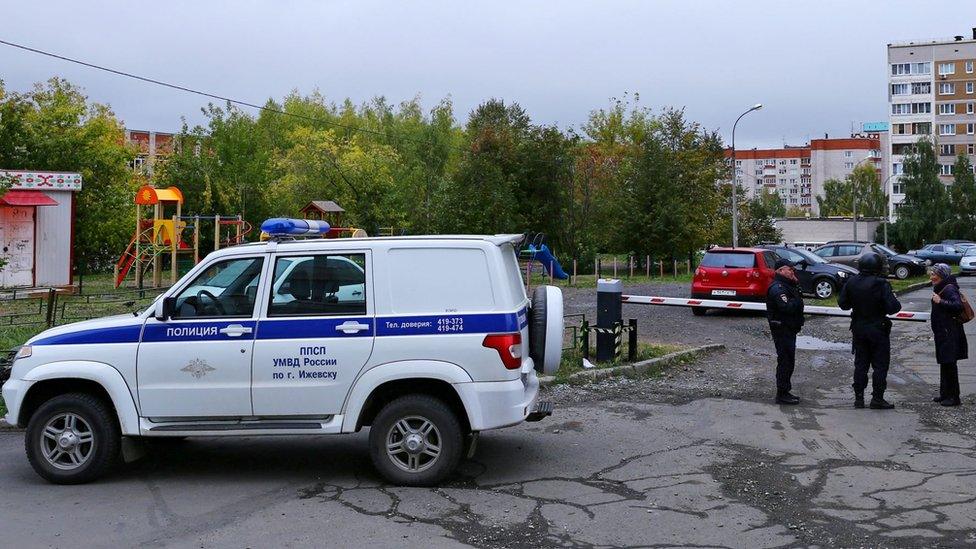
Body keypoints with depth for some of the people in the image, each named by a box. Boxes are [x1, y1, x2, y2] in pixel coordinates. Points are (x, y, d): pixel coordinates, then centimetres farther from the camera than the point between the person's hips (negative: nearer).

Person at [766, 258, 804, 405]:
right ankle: (782, 394, -3)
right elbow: (787, 307, -28)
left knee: (788, 361, 15)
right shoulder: (777, 288, -17)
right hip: (782, 329, -11)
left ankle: (784, 392, 23)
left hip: (789, 329, 11)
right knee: (785, 361, -8)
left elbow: (795, 304, 13)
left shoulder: (787, 285, 18)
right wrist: (798, 301, -15)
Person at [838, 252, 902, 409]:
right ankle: (877, 398, 5)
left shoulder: (851, 283, -3)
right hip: (878, 329, -5)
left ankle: (858, 397, 13)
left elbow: (843, 303, 4)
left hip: (858, 328, 5)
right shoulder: (881, 284, -18)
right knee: (880, 364, 5)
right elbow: (892, 307, -19)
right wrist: (895, 300, 2)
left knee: (860, 363, 12)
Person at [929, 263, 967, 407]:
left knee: (949, 364, -6)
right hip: (943, 333, 10)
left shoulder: (949, 289, -15)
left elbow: (958, 306, -28)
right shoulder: (940, 288, 15)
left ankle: (954, 397, 0)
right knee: (944, 364, 15)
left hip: (950, 334, -10)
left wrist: (940, 301, -28)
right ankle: (945, 394, 23)